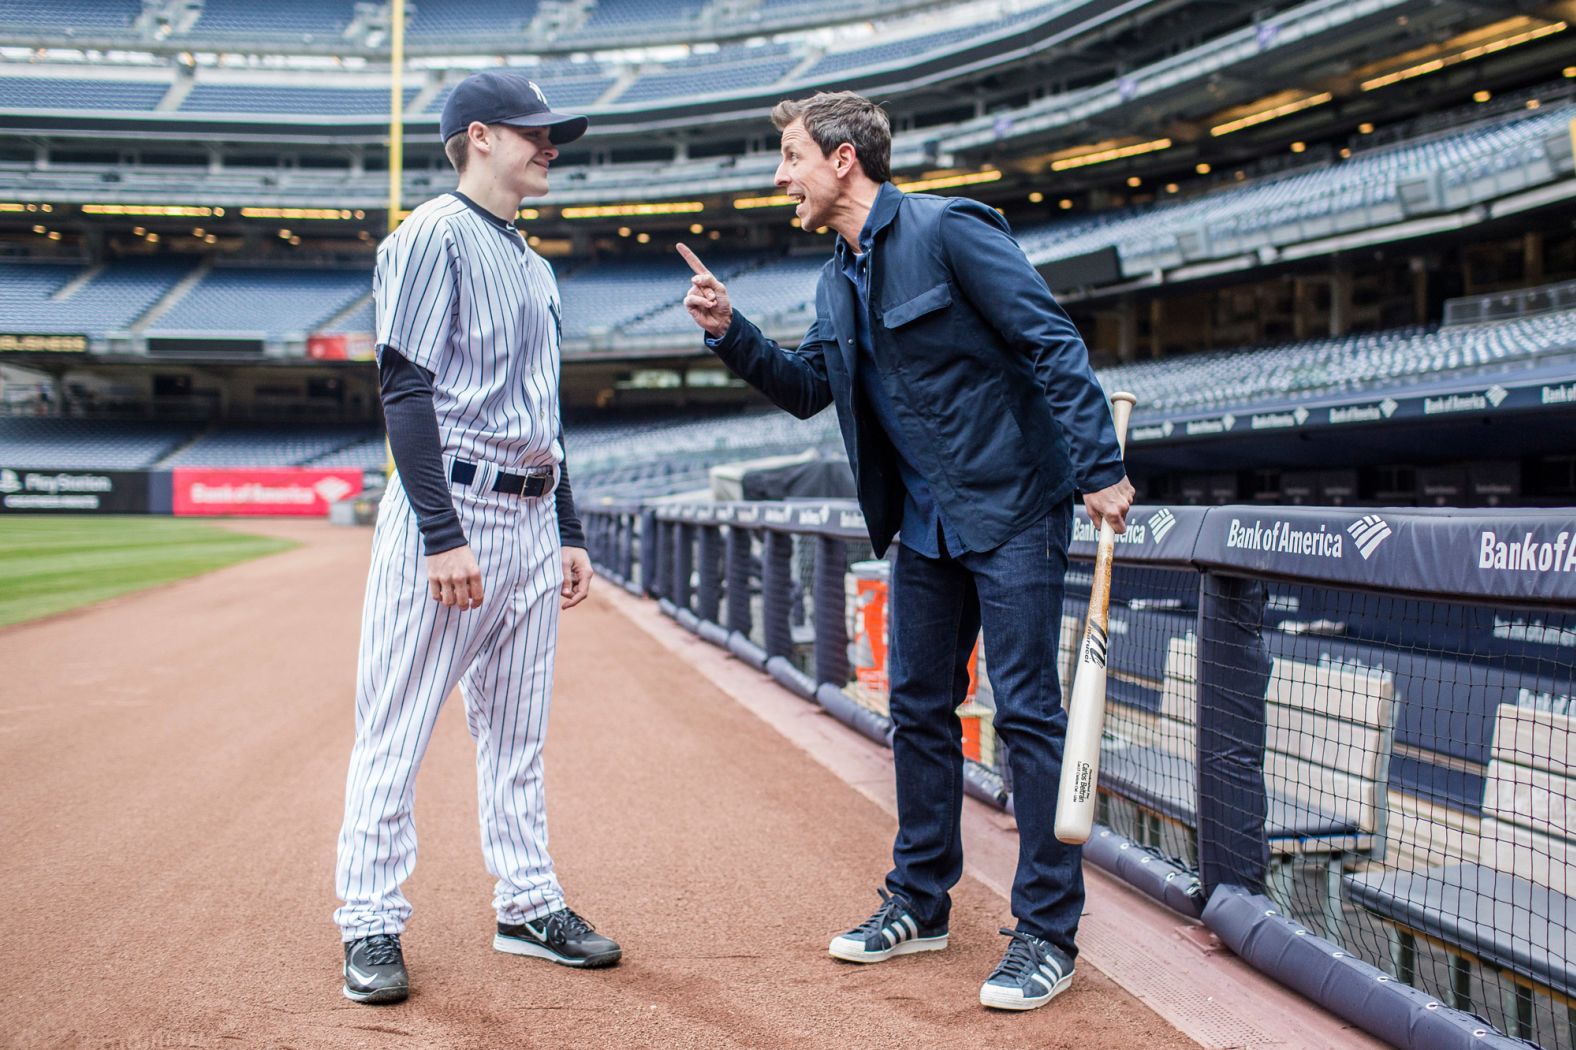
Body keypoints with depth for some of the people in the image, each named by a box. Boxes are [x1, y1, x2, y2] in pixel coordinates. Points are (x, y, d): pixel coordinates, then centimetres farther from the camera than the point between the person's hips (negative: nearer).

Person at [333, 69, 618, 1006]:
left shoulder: (537, 267, 21)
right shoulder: (435, 235, -5)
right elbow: (407, 390, -14)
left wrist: (570, 533, 18)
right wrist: (444, 534, -21)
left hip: (533, 520, 8)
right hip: (450, 506, -8)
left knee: (518, 731, 13)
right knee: (398, 727, -3)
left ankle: (529, 903, 21)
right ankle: (372, 923, 5)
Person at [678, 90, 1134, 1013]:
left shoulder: (948, 230, -14)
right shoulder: (841, 278, 11)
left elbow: (1052, 343, -16)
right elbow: (808, 389, 18)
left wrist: (1101, 469, -22)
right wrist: (730, 331, 3)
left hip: (1011, 507, -8)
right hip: (924, 522, 9)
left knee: (1027, 711, -5)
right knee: (919, 708, 13)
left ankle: (1049, 934, 3)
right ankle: (920, 903, 27)